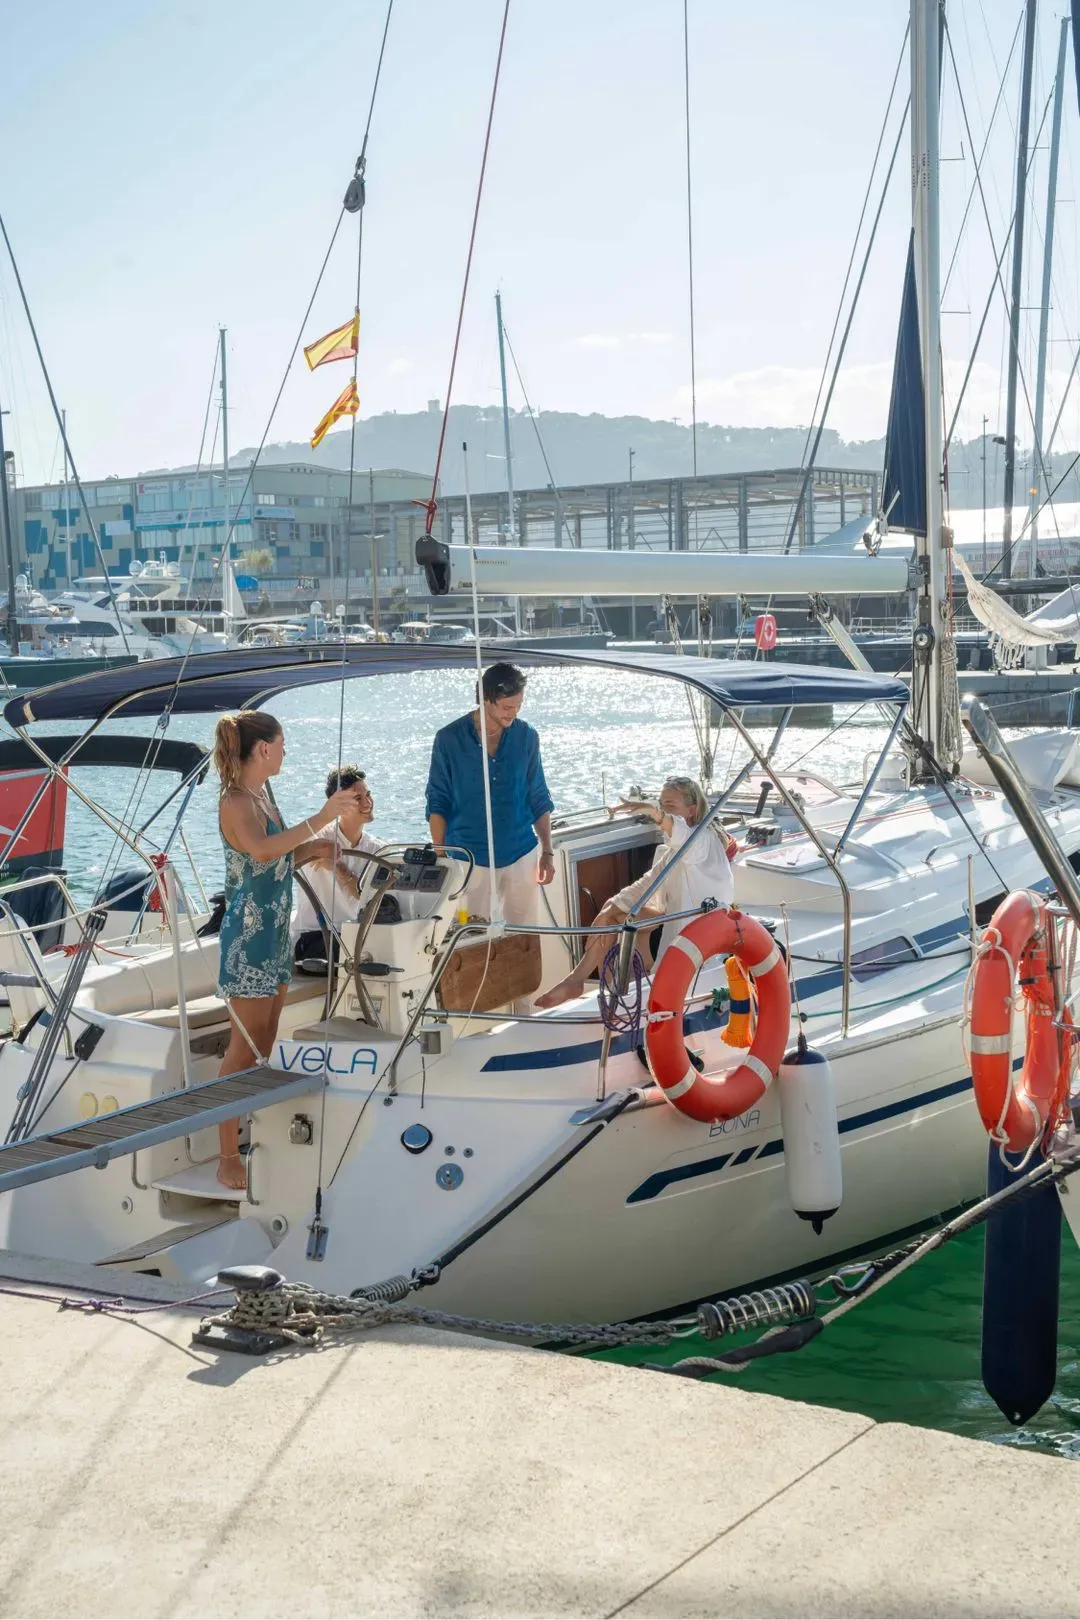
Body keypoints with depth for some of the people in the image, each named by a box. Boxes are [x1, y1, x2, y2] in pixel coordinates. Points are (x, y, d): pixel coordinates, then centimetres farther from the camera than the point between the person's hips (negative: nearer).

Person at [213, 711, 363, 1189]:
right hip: (248, 937, -9)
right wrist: (321, 817, -37)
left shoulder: (261, 797, 12)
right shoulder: (236, 803, -17)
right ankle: (228, 1158, -2)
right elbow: (260, 850, -37)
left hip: (274, 934, 9)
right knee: (244, 1049, -6)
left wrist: (312, 850, 4)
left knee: (265, 1043, 14)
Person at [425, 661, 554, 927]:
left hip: (521, 854, 2)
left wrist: (547, 852, 6)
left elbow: (539, 799, 8)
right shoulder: (449, 739, -8)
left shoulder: (526, 737, 0)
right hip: (470, 857, -2)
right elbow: (437, 804, -2)